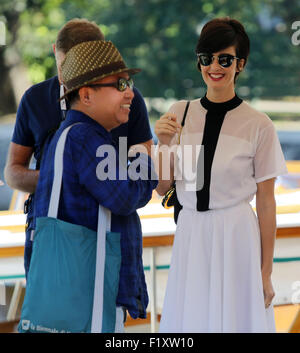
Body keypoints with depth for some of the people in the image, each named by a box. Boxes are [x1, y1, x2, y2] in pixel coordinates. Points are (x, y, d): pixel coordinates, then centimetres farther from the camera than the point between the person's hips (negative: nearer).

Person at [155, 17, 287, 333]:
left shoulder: (258, 126, -7)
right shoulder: (179, 114, 3)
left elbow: (266, 201, -4)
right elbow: (161, 188, 7)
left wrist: (266, 272, -3)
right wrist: (165, 144, -11)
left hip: (237, 235, -3)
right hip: (190, 235, 3)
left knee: (234, 317, 4)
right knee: (190, 318, 10)